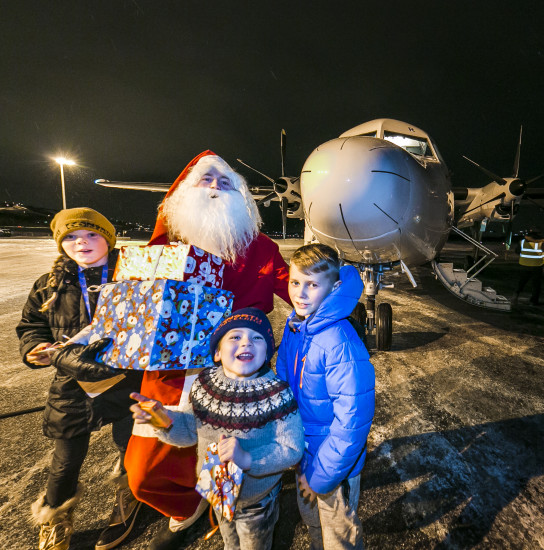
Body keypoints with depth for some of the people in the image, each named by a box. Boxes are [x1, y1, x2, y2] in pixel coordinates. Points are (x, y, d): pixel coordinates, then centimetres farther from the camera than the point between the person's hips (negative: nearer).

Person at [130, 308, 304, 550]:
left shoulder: (277, 394, -31)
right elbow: (189, 432, -7)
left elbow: (292, 451, -28)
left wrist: (248, 458, -40)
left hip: (257, 502, -4)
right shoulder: (204, 384, -19)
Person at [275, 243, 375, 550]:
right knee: (310, 516, 33)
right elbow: (283, 379, 4)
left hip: (335, 461, -6)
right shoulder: (294, 326, -10)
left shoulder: (342, 346, -34)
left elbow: (353, 422, -29)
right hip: (303, 449, 7)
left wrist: (321, 476, -18)